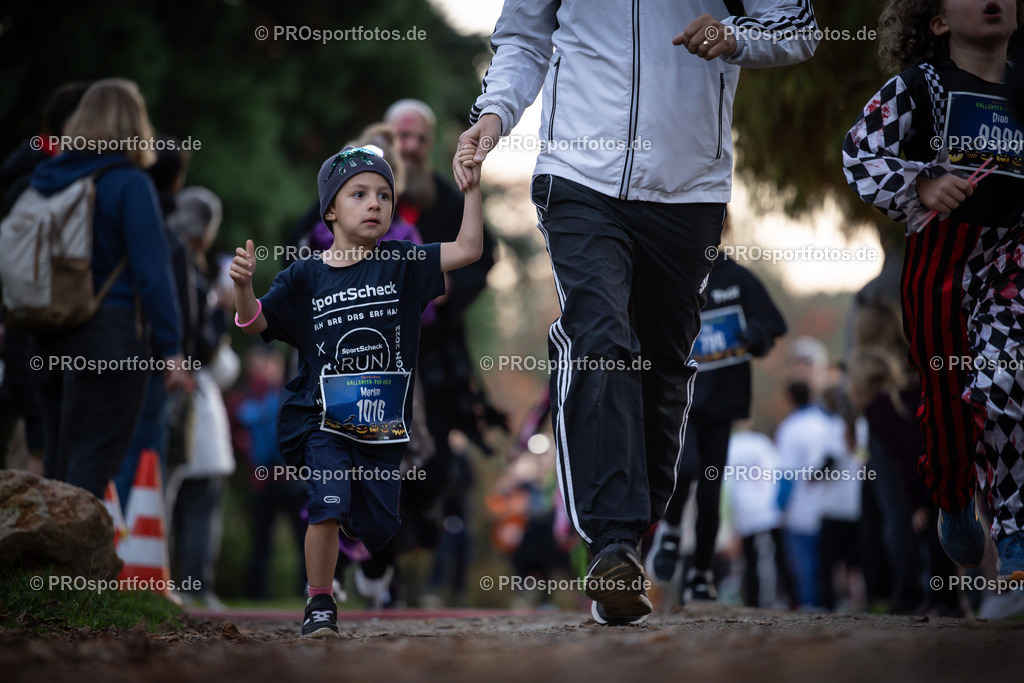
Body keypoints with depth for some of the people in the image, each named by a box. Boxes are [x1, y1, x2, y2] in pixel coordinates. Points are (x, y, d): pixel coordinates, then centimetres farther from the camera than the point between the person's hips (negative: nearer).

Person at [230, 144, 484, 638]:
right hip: (322, 418, -2)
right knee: (327, 507, -20)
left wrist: (472, 188, -15)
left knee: (379, 527, 7)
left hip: (383, 425, 2)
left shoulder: (401, 265, 1)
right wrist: (243, 286, -20)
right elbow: (256, 323, -1)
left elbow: (467, 250, -6)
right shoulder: (305, 277, 0)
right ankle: (320, 606, -3)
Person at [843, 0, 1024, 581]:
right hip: (941, 250, -1)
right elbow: (861, 151, -6)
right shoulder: (921, 85, 0)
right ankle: (953, 501, 34)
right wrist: (921, 187, -20)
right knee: (946, 391, 5)